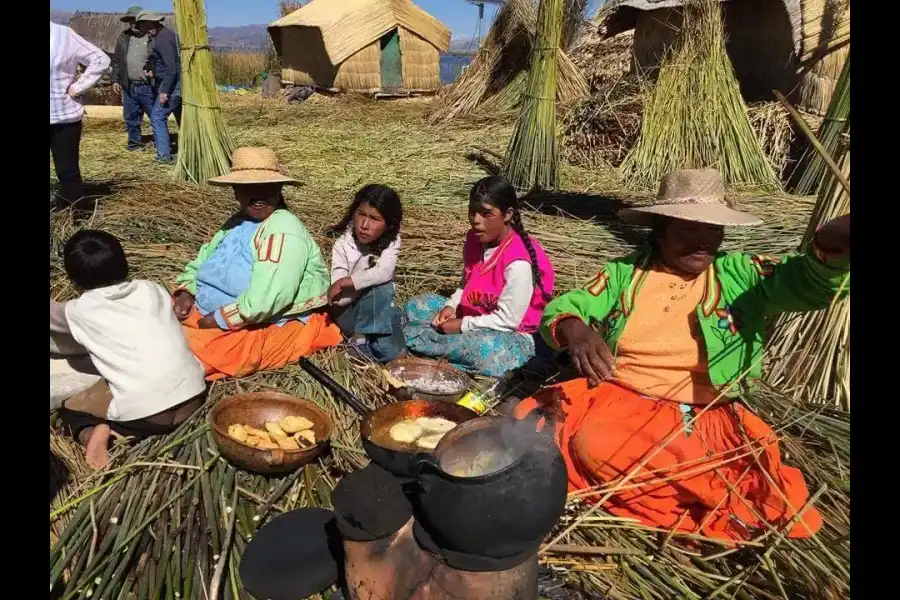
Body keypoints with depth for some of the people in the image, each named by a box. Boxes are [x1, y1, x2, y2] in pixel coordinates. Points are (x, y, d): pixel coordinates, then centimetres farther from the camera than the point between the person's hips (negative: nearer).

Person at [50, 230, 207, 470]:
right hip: (192, 396, 3)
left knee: (69, 409, 22)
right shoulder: (151, 289, 12)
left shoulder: (80, 310, 6)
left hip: (144, 414, -3)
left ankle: (93, 432, -4)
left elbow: (54, 314, 29)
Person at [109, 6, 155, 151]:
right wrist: (115, 80, 10)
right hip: (129, 87, 5)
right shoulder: (123, 38, 12)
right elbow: (116, 61, 17)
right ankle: (135, 142, 23)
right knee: (130, 117, 11)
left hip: (148, 86, -5)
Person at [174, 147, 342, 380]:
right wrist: (186, 291, -1)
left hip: (271, 328, -9)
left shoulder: (283, 228, -20)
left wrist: (220, 319, -21)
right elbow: (204, 258, 19)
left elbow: (269, 296, -30)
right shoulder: (237, 222, 10)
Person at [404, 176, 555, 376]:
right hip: (470, 318, 8)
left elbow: (507, 320, -24)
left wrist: (462, 325, -17)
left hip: (510, 335, -8)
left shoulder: (518, 263, -25)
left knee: (486, 349, -42)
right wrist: (450, 306, -5)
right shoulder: (475, 239, -1)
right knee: (415, 306, 6)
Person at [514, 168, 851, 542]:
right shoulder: (624, 273, 6)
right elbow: (560, 309, 0)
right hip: (614, 399, 3)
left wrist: (832, 242, -35)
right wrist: (573, 329, -26)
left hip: (701, 417, -3)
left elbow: (809, 279, -10)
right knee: (589, 446, -27)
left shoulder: (739, 275, 5)